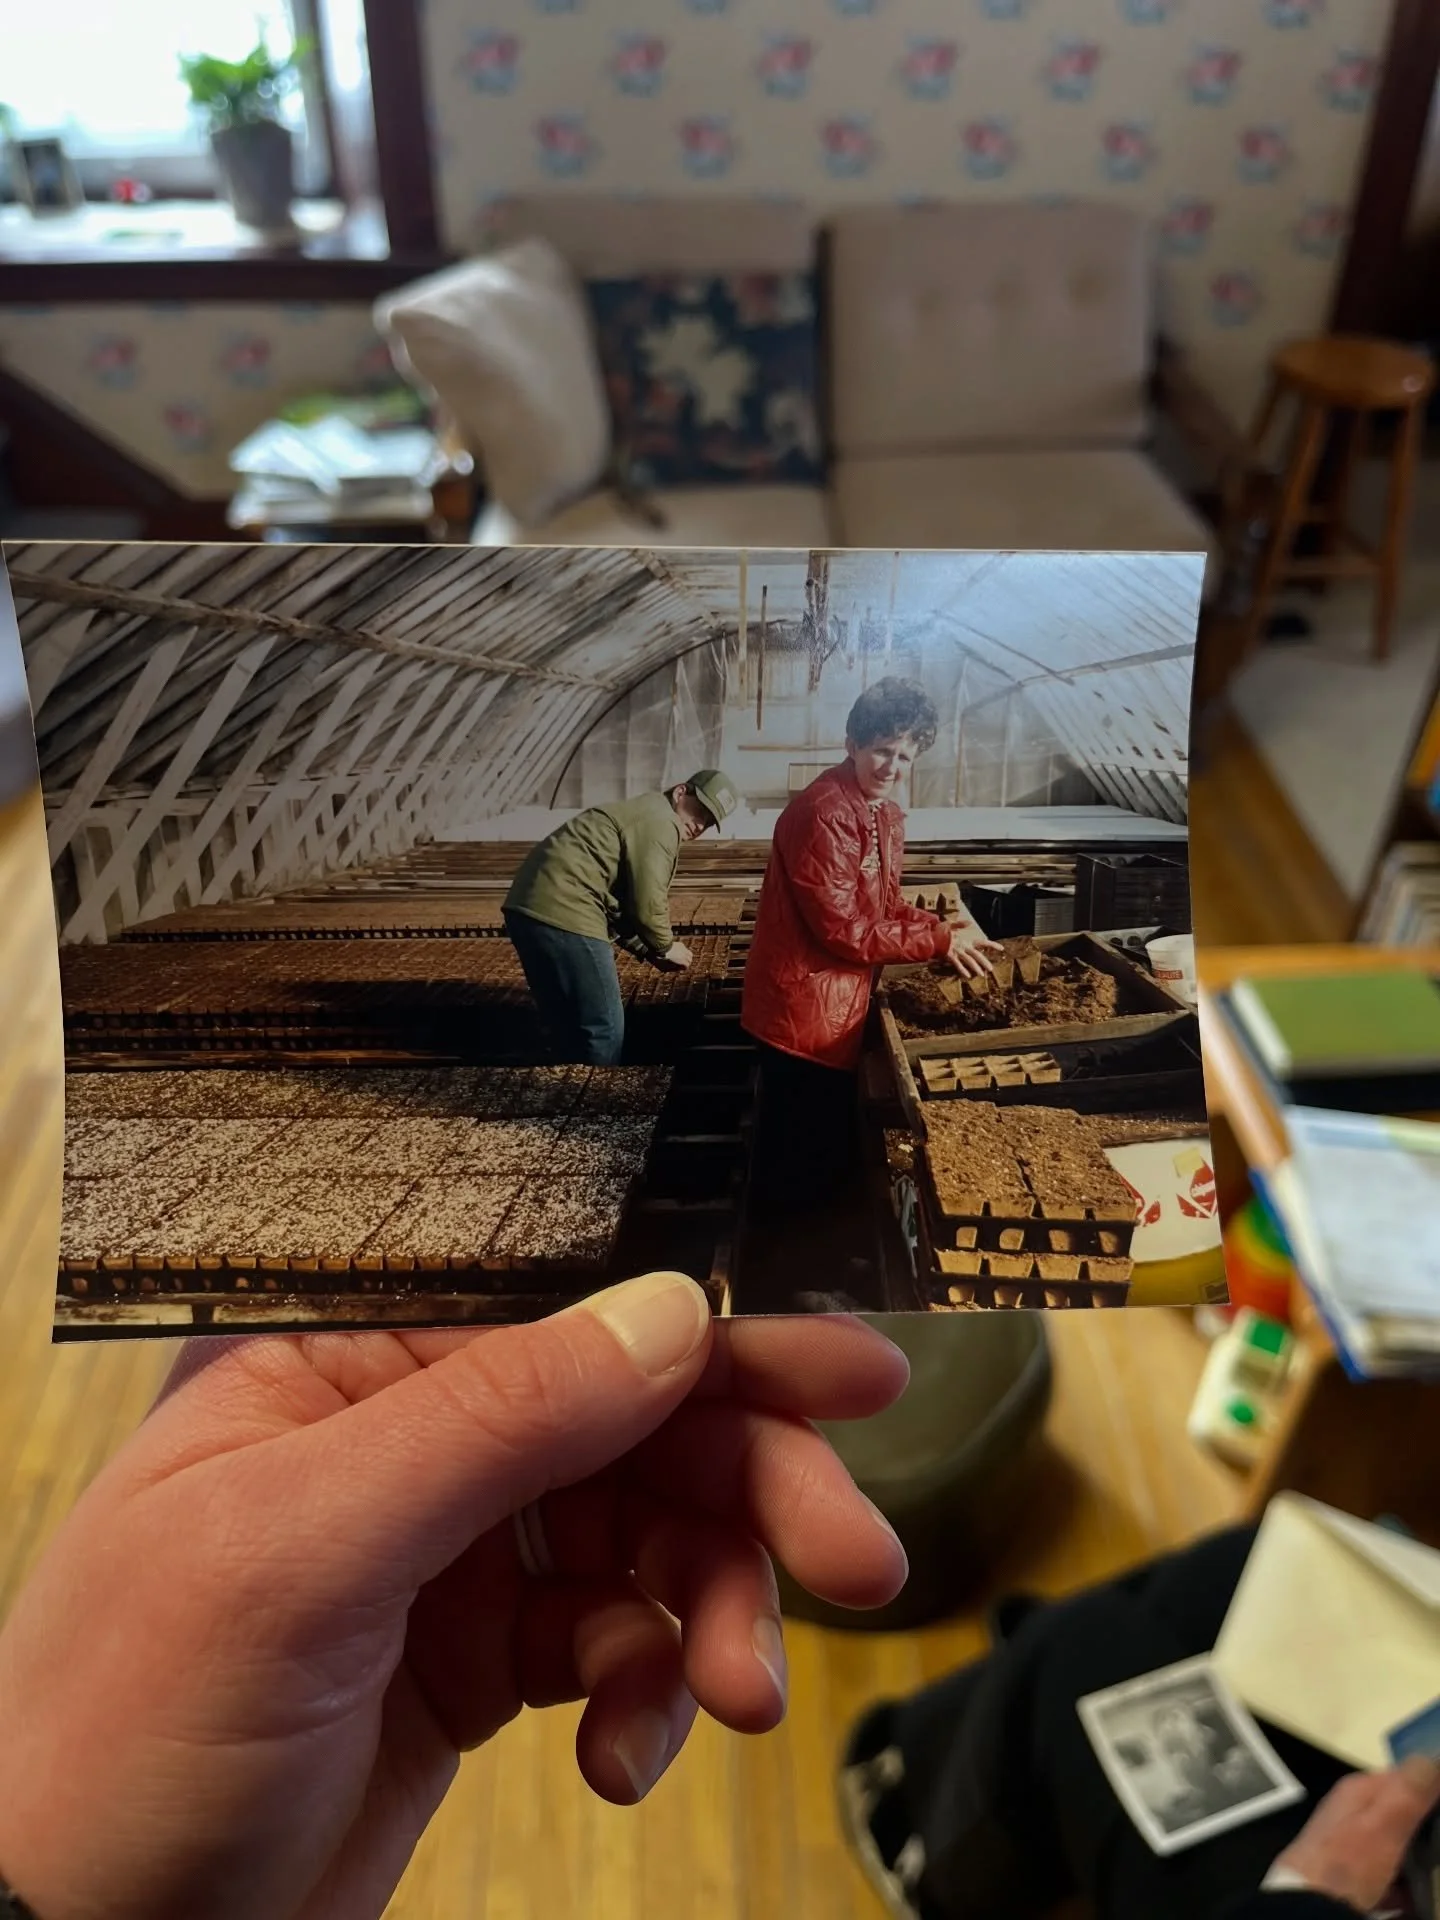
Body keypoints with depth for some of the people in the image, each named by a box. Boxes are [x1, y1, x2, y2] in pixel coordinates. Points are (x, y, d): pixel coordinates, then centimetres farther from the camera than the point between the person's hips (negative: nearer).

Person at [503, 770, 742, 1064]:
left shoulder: (641, 816, 27)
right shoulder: (660, 823, -6)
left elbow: (620, 900, 28)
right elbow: (646, 904, -10)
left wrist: (650, 951, 20)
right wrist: (665, 947, 7)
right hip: (563, 914, -11)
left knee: (569, 1027, 21)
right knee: (602, 1029, -1)